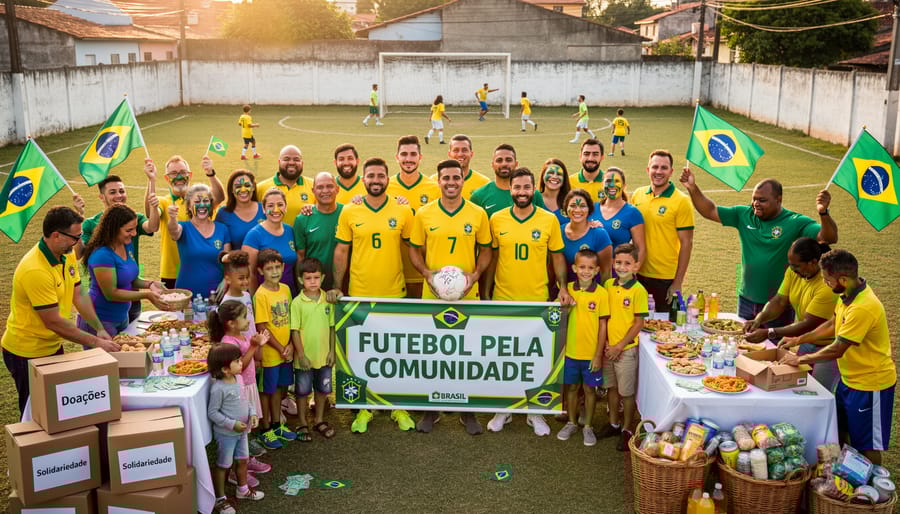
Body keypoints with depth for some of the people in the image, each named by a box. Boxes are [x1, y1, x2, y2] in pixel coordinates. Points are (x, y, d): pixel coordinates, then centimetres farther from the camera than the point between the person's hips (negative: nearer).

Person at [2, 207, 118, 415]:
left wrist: (100, 329, -7)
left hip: (53, 346, 8)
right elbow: (54, 322, -26)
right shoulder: (35, 271, -30)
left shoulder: (67, 255, -2)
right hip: (27, 354, -8)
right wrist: (95, 342, -22)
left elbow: (78, 296, 3)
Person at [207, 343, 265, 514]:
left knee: (242, 460, 22)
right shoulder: (219, 388, -27)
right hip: (226, 434, -8)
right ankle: (219, 498, 26)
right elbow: (212, 412, -21)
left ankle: (242, 490, 43)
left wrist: (252, 413, -5)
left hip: (242, 431, 8)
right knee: (223, 465, 9)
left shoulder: (238, 378, -2)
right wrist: (232, 424, -25)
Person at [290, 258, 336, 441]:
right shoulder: (297, 303, -12)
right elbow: (294, 331, -10)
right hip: (305, 357, -3)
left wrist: (332, 350, 2)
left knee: (322, 389, 16)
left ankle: (319, 420, 35)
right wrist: (301, 355, -12)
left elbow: (332, 326, 4)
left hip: (324, 356, 3)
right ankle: (303, 424, 27)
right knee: (302, 391, 11)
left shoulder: (327, 299, -2)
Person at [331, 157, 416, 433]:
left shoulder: (403, 212, -1)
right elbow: (341, 251, 3)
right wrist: (337, 287, -3)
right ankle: (364, 408, 24)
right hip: (359, 295, 0)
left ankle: (399, 408, 23)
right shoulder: (349, 212, 0)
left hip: (395, 293, 0)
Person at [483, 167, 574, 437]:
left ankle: (535, 412, 23)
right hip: (503, 299, 1)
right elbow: (492, 257, 6)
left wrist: (562, 286, -8)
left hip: (537, 300, -1)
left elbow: (557, 256, 3)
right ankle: (503, 409, 25)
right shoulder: (496, 219, 0)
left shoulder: (549, 220, -3)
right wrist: (486, 291, 6)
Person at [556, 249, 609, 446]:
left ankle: (588, 426, 26)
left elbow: (602, 325, -7)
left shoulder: (601, 293, -10)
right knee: (571, 387, 15)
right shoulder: (568, 289, -3)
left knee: (589, 389, 11)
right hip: (570, 351, 2)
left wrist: (598, 355, -8)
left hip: (591, 354, -2)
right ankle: (571, 423, 33)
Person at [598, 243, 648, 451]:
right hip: (608, 347, 5)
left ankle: (627, 429, 20)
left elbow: (639, 323, -12)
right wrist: (605, 343, 1)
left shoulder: (638, 290, -13)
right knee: (611, 387, 17)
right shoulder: (608, 285, 3)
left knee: (627, 391, 4)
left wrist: (619, 346, -12)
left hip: (626, 349, -5)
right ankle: (614, 423, 34)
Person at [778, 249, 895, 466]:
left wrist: (801, 359, -17)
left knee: (867, 444, 5)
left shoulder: (863, 308, -32)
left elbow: (837, 349, -28)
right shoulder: (848, 295, -2)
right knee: (840, 432, 22)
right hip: (850, 379, 10)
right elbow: (833, 324, 15)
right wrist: (799, 340, 11)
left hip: (870, 384, -10)